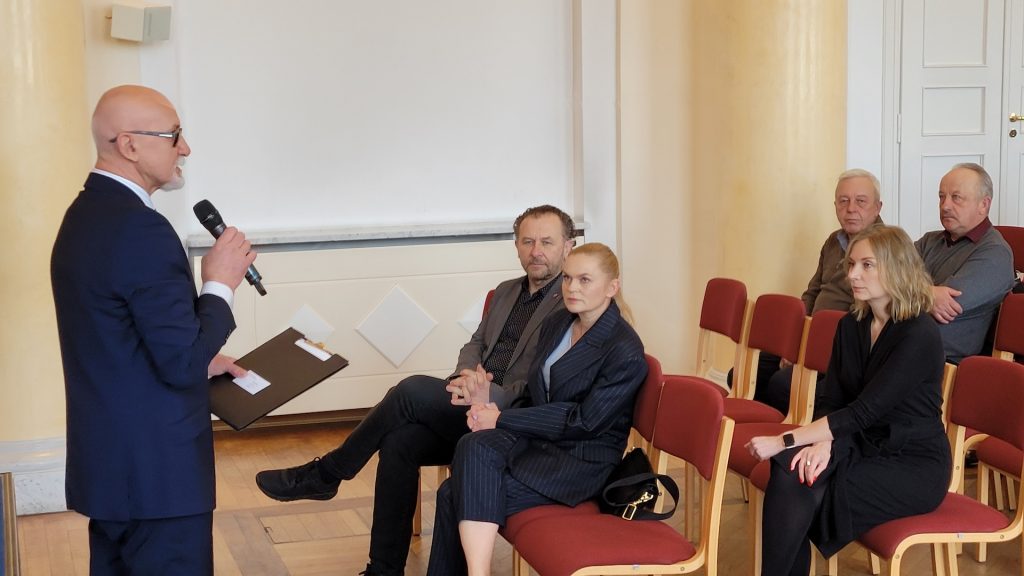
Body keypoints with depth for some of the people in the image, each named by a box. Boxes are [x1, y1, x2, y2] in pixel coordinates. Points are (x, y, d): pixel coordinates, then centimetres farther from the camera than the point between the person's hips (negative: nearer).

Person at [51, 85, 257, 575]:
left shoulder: (85, 213, 9)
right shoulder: (140, 229, -22)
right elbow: (182, 365, -23)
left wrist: (199, 361, 19)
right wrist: (220, 284, -10)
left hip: (108, 461, 10)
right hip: (154, 470, -10)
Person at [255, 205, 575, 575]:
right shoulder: (506, 292, 21)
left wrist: (490, 395, -24)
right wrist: (469, 372, -5)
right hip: (475, 403, 7)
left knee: (413, 390, -23)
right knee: (399, 442, -20)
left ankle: (325, 475, -6)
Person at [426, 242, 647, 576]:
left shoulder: (626, 353, -13)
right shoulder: (556, 324, 11)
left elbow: (584, 422, -15)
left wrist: (502, 420, -14)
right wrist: (493, 410, -7)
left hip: (580, 461, -7)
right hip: (537, 440, 7)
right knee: (474, 446, -25)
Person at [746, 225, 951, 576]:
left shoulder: (920, 335, -18)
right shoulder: (851, 326, 6)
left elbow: (864, 411, -24)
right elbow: (829, 401, 3)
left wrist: (784, 441, -26)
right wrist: (822, 443, -20)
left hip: (913, 467, -6)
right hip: (864, 448, 6)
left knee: (802, 491, -25)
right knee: (790, 468, -24)